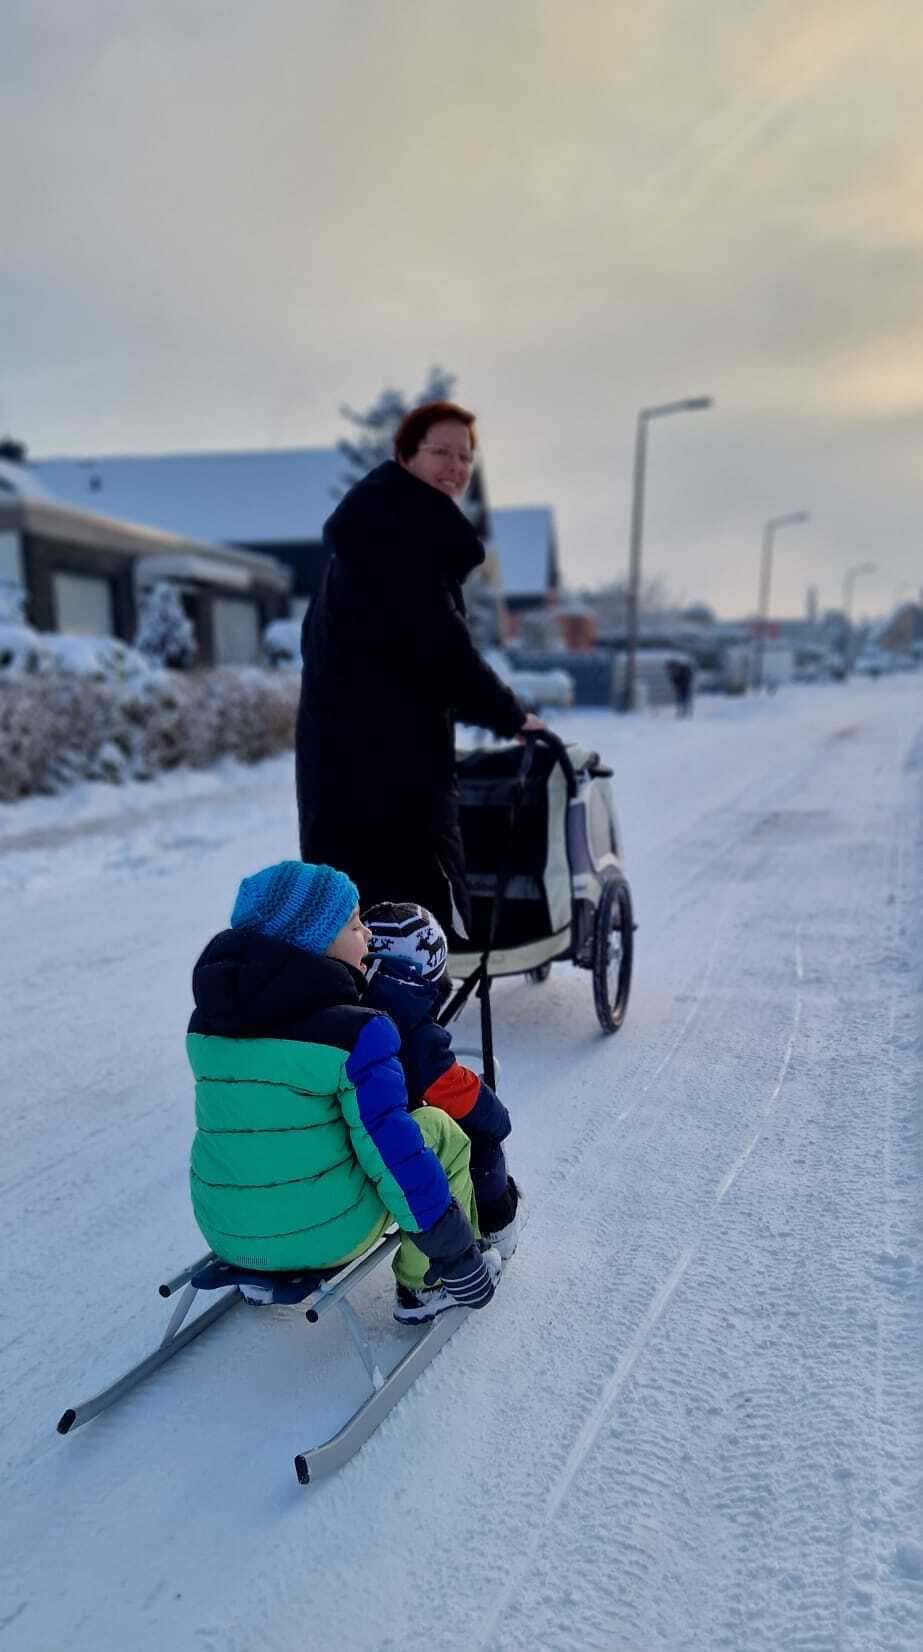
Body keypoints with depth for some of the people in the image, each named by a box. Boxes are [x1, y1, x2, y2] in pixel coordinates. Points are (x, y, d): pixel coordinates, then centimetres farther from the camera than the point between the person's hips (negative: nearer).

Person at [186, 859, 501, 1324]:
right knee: (438, 1130, 12)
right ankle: (426, 1285, 19)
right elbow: (392, 1149, -18)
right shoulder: (354, 1031, -19)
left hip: (226, 1235, 7)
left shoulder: (206, 1021, 2)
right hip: (325, 1232, -6)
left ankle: (259, 1276, 34)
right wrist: (453, 1251, -6)